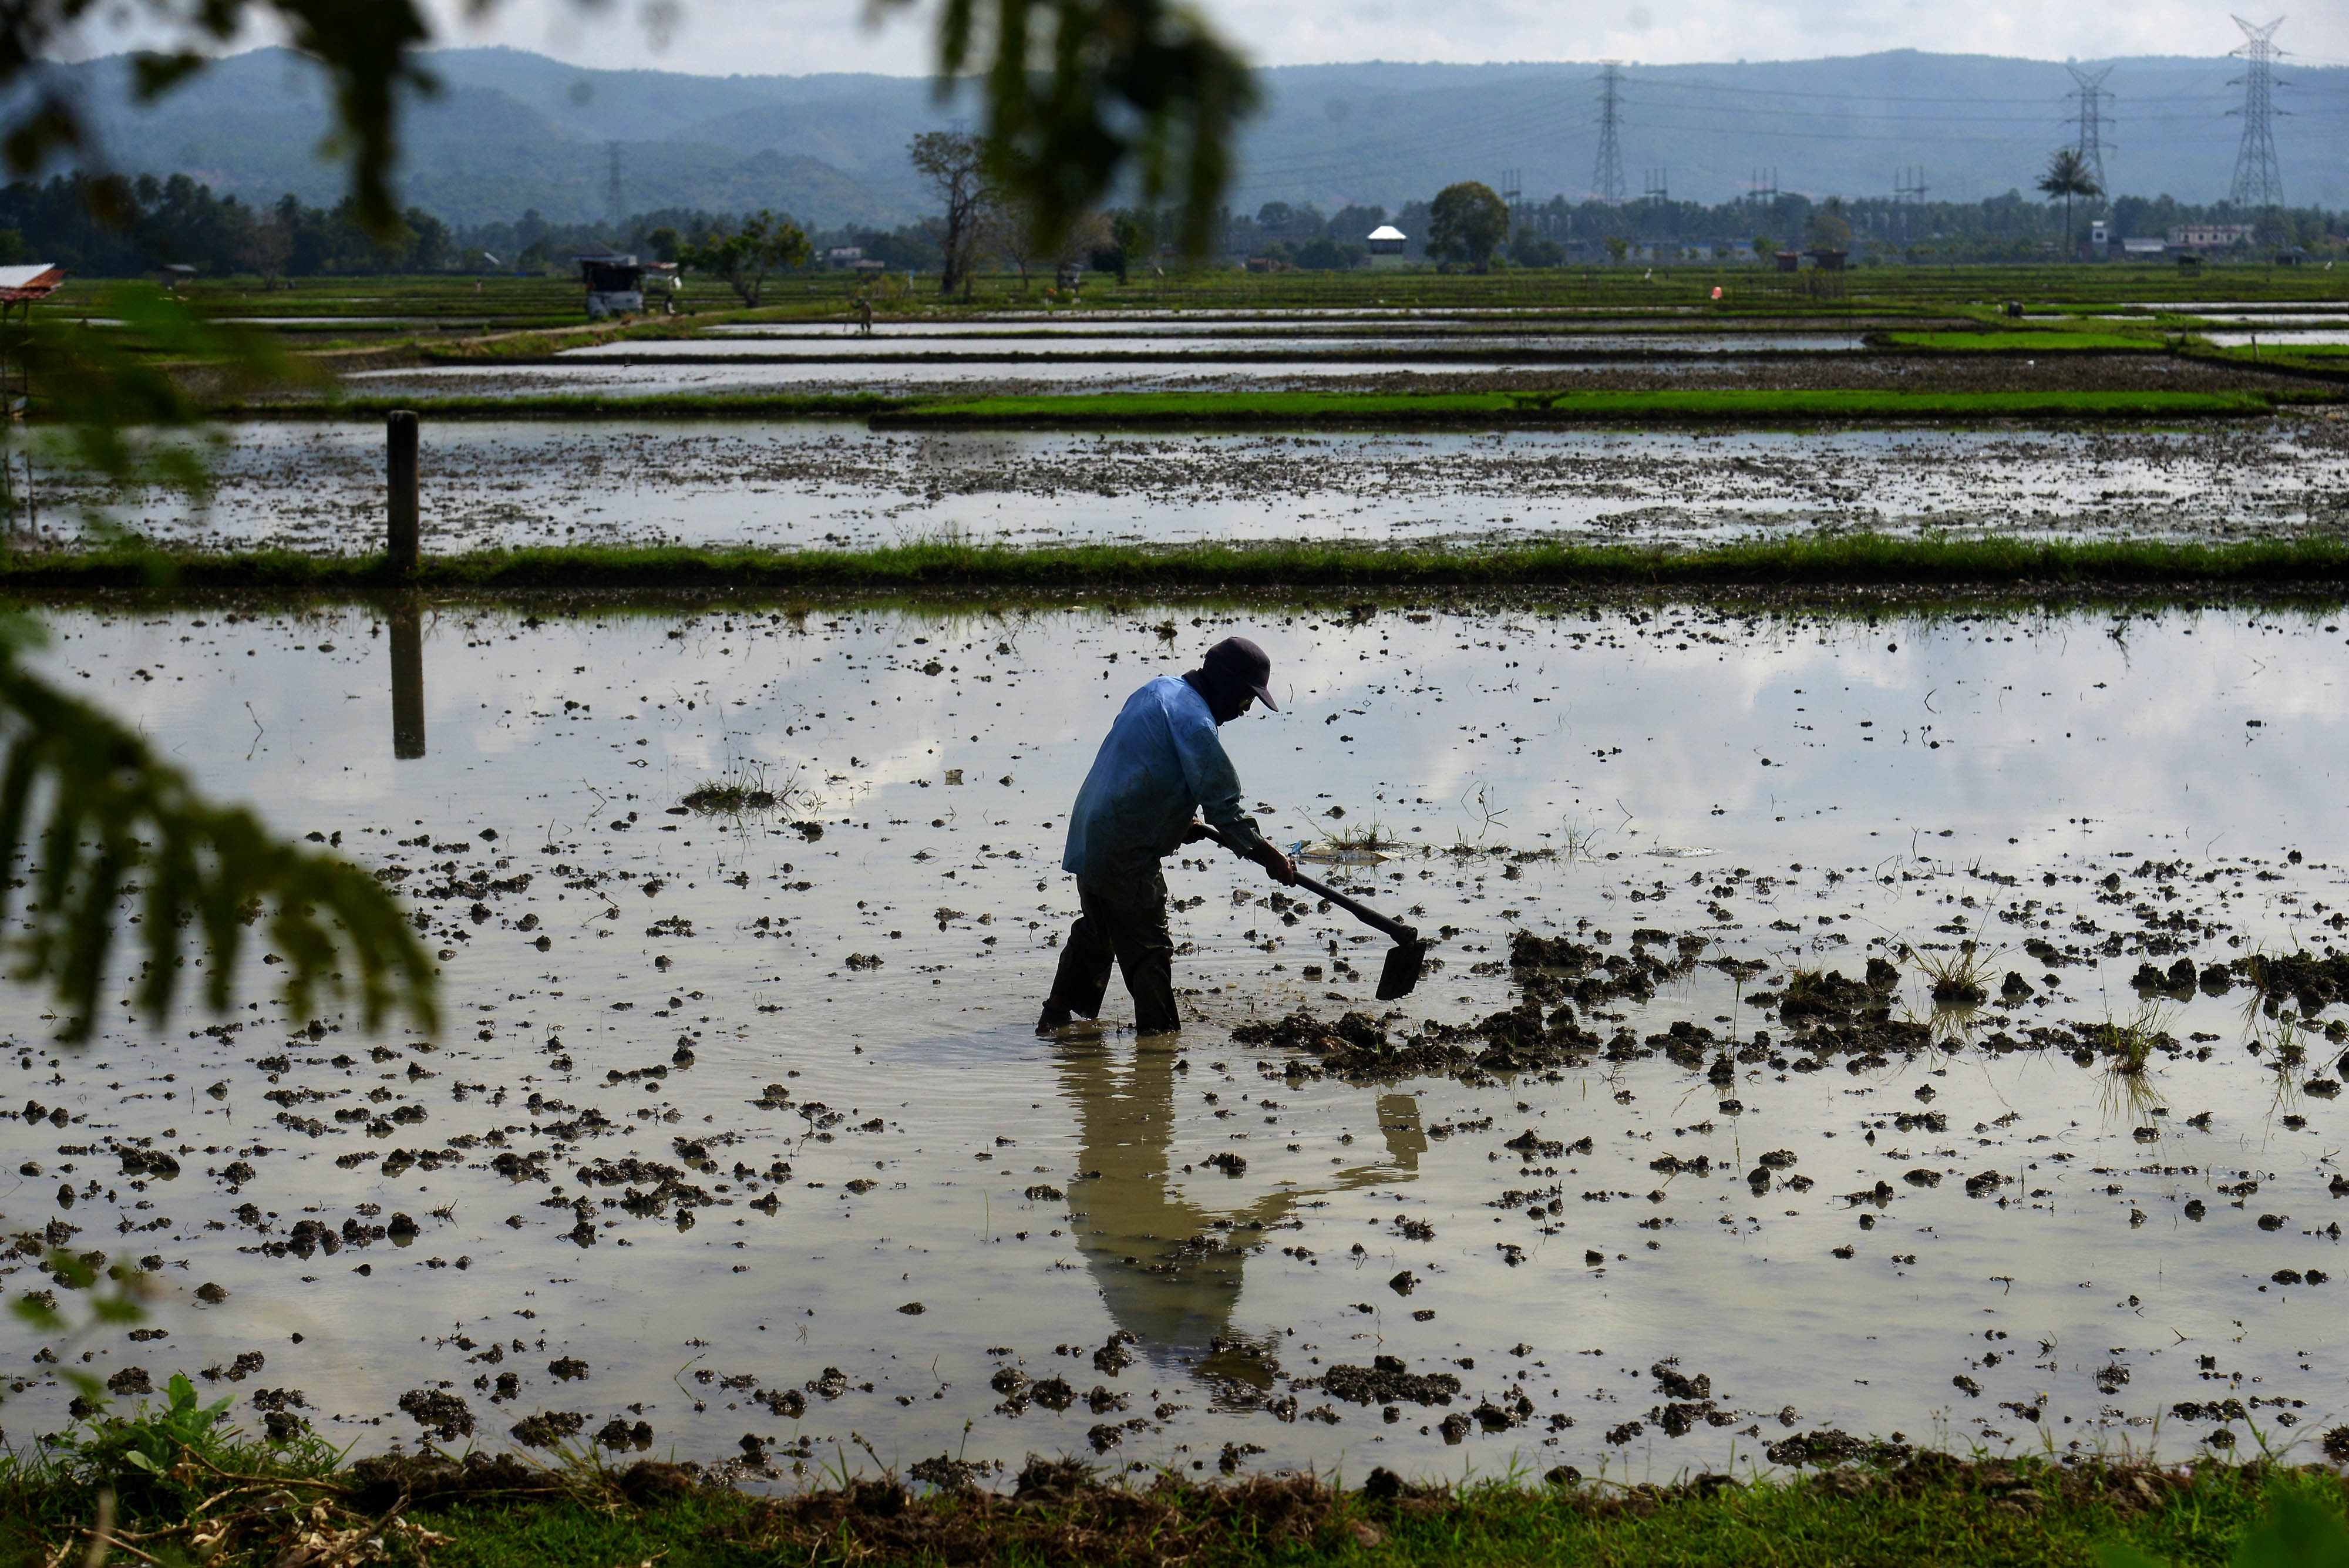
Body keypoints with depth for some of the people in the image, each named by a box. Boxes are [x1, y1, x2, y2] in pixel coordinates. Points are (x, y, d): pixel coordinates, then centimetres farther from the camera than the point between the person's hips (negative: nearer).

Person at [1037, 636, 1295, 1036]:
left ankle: (1056, 1018, 32)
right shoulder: (1194, 721, -19)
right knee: (1149, 947, 1)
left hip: (1088, 835, 10)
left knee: (1095, 932, 24)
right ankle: (1159, 1031, 7)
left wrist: (1179, 824, 20)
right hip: (1126, 854, -10)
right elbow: (1222, 801, -18)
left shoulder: (1160, 690, 11)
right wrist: (1268, 856, -11)